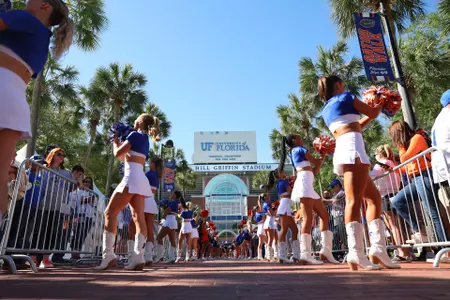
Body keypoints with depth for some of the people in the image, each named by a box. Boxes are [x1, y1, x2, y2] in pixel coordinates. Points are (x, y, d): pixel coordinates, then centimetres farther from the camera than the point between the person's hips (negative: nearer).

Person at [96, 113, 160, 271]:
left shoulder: (135, 135, -2)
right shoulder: (145, 140, 24)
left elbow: (118, 153, -4)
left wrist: (115, 141, 15)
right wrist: (119, 142, 29)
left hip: (132, 178, -9)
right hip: (140, 180, 9)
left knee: (110, 213, -3)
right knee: (139, 218, -3)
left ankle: (108, 254, -8)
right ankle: (138, 257, -9)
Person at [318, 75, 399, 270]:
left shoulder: (326, 110, 29)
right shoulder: (345, 97, 10)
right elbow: (373, 113, 14)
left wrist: (368, 118, 44)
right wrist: (380, 107, 34)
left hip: (341, 150, 8)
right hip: (352, 147, -8)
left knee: (374, 198, 8)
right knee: (355, 200, -19)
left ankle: (378, 249, -2)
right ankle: (356, 253, -26)